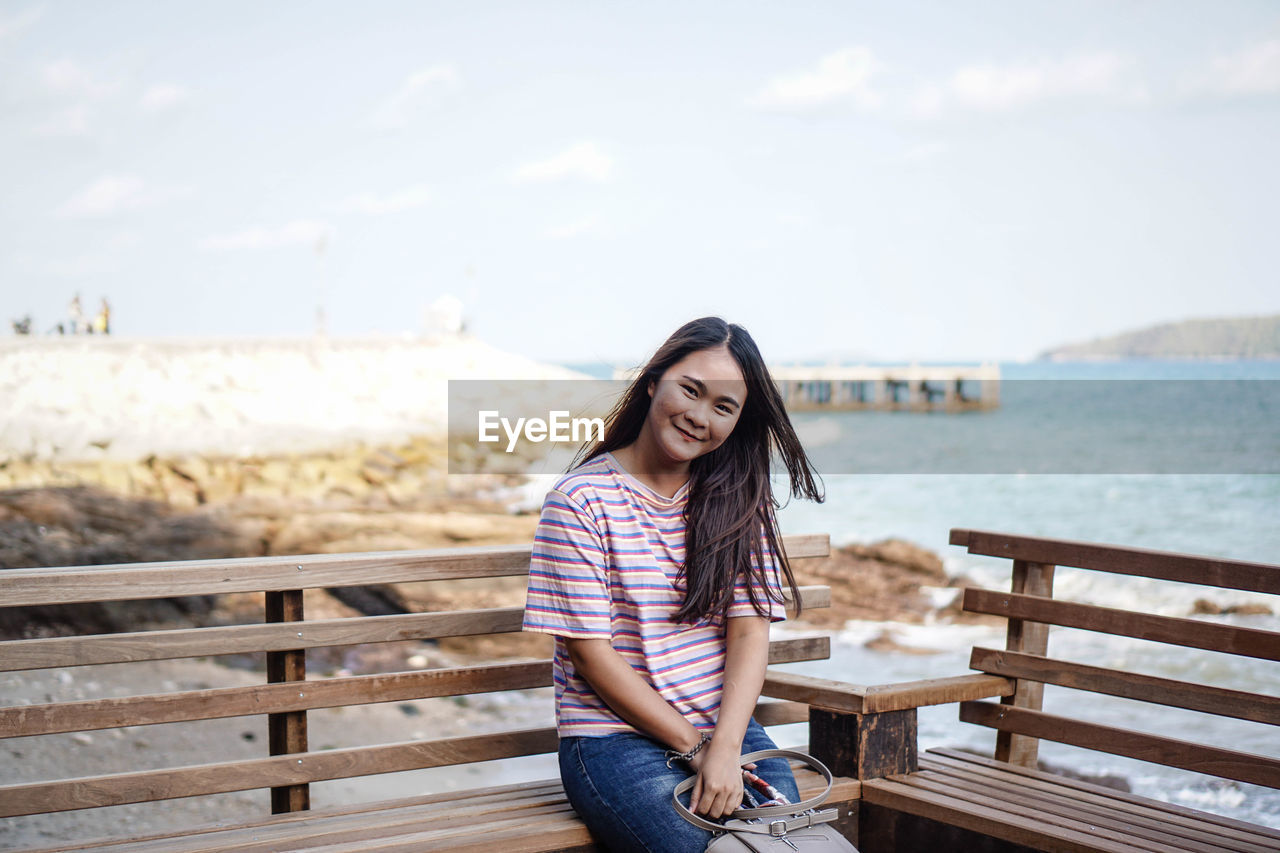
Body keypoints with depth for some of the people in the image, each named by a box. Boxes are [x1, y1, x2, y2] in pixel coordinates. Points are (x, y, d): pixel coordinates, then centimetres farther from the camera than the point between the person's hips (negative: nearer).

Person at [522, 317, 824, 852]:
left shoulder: (738, 501, 9)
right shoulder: (581, 500, -5)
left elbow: (750, 631, 0)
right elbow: (591, 652, -8)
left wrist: (724, 747, -15)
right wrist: (693, 747, -10)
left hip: (730, 728, 4)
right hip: (615, 738, -4)